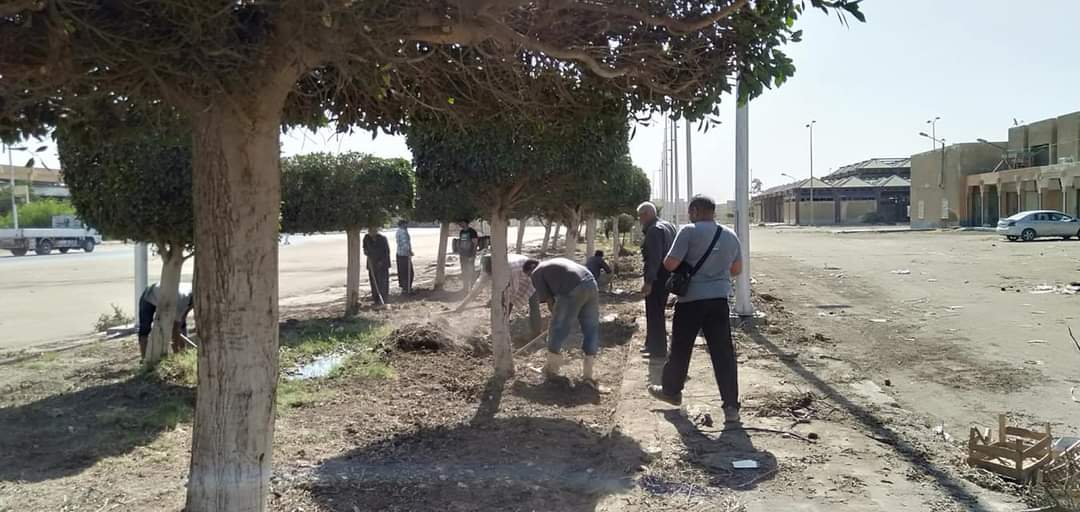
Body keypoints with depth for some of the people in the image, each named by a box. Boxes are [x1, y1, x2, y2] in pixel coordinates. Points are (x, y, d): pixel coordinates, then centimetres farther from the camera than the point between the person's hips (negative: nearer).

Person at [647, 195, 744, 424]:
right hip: (719, 299, 4)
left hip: (691, 299, -4)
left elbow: (670, 263, -14)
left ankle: (671, 390, 30)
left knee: (680, 348, 13)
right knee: (723, 353, 4)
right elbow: (736, 269, 18)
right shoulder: (730, 235, 9)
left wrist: (666, 261, 8)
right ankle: (731, 406, 3)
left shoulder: (689, 231, -10)